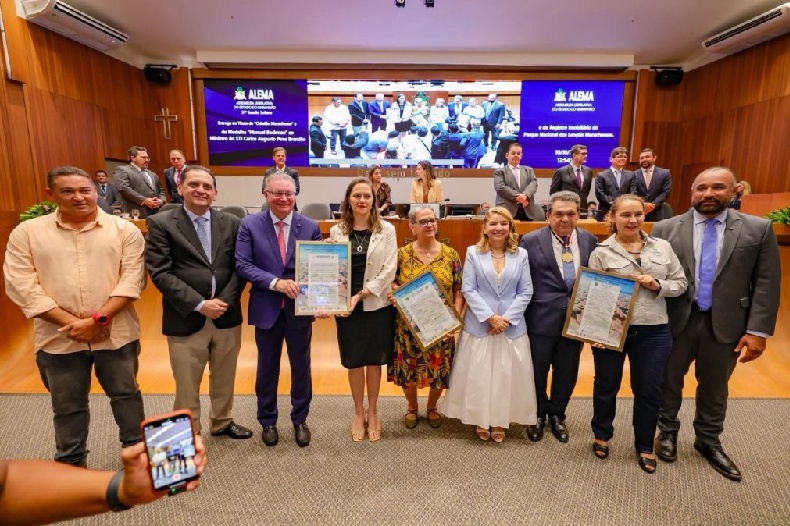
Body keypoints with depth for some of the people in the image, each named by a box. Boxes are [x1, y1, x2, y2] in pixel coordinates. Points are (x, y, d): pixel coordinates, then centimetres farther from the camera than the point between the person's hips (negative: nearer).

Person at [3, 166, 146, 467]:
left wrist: (99, 319, -17)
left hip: (116, 334, -1)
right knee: (67, 405, 17)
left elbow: (132, 279, -8)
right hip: (59, 338, 1)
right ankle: (71, 462, 38)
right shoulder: (26, 233, 1)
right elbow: (23, 286, -5)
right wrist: (71, 322, -14)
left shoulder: (124, 230, -2)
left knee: (126, 394, 14)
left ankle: (136, 450, 34)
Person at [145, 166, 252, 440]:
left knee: (224, 378, 19)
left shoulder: (231, 223, 5)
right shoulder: (160, 223, -4)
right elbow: (160, 273, -11)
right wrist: (200, 305, -17)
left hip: (227, 316, 3)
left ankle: (222, 422, 41)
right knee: (186, 385, 11)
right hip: (186, 319, -3)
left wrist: (224, 300, -12)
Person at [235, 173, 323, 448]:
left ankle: (300, 420, 36)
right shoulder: (249, 224, -5)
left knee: (301, 367, 15)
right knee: (267, 369, 17)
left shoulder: (310, 226, -3)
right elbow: (242, 265, -10)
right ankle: (268, 421, 39)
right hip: (266, 309, 0)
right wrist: (275, 282, -23)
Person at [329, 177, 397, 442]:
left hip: (377, 305, -1)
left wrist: (360, 295, -14)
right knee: (354, 362, 11)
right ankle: (358, 413, 31)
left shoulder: (386, 230, -2)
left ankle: (372, 412, 31)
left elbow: (389, 270, -8)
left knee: (374, 360, 10)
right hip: (347, 307, 1)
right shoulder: (336, 231, 3)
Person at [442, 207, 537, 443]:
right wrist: (490, 316, -14)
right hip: (479, 325, -1)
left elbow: (526, 292, 0)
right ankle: (481, 421, 27)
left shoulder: (521, 254, 2)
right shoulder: (473, 253, -1)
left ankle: (500, 422, 28)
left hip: (512, 326, 1)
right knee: (478, 375, 7)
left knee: (507, 375, 8)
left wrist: (506, 319, -11)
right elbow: (468, 290, -6)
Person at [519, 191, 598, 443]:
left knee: (567, 373, 16)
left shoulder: (590, 241, 3)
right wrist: (520, 316, -7)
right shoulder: (531, 241, -7)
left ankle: (557, 415, 40)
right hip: (541, 319, -3)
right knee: (537, 371, 12)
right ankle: (539, 415, 37)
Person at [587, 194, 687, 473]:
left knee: (649, 391, 13)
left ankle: (645, 446, 35)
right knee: (606, 386, 14)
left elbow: (681, 283, 8)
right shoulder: (601, 252, -5)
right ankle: (602, 435, 38)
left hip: (653, 332, 2)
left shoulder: (662, 247, 4)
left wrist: (658, 285, -12)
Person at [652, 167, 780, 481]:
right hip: (675, 322, 0)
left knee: (715, 387, 17)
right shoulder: (665, 229, -3)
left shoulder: (759, 229, -2)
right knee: (668, 381, 15)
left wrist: (758, 330, -7)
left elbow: (767, 283, -2)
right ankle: (667, 431, 38)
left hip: (726, 324, 1)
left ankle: (708, 441, 39)